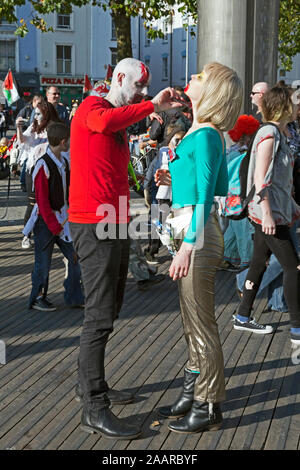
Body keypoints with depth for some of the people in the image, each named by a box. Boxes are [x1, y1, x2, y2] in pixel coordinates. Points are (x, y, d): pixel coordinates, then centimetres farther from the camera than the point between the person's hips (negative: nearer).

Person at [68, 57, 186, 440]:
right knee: (100, 317, -10)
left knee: (109, 311, 16)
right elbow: (104, 122, -32)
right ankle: (94, 408, -5)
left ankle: (90, 383, 30)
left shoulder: (121, 121, 24)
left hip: (115, 226, 10)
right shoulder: (92, 107, -6)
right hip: (93, 225, -10)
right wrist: (152, 106, -26)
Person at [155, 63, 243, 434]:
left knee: (201, 325, 1)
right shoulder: (201, 133, 12)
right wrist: (173, 180, 15)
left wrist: (187, 246, -24)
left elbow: (206, 195, -21)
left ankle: (208, 408, 16)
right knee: (192, 322, 19)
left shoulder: (205, 135, -16)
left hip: (199, 237, -10)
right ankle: (191, 395, 33)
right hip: (191, 233, 10)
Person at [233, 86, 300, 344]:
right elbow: (260, 178, -20)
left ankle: (243, 317, 24)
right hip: (268, 212, -10)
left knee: (260, 262, 14)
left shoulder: (278, 134, 14)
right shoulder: (268, 134, -15)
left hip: (275, 210, 10)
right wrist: (267, 214, -23)